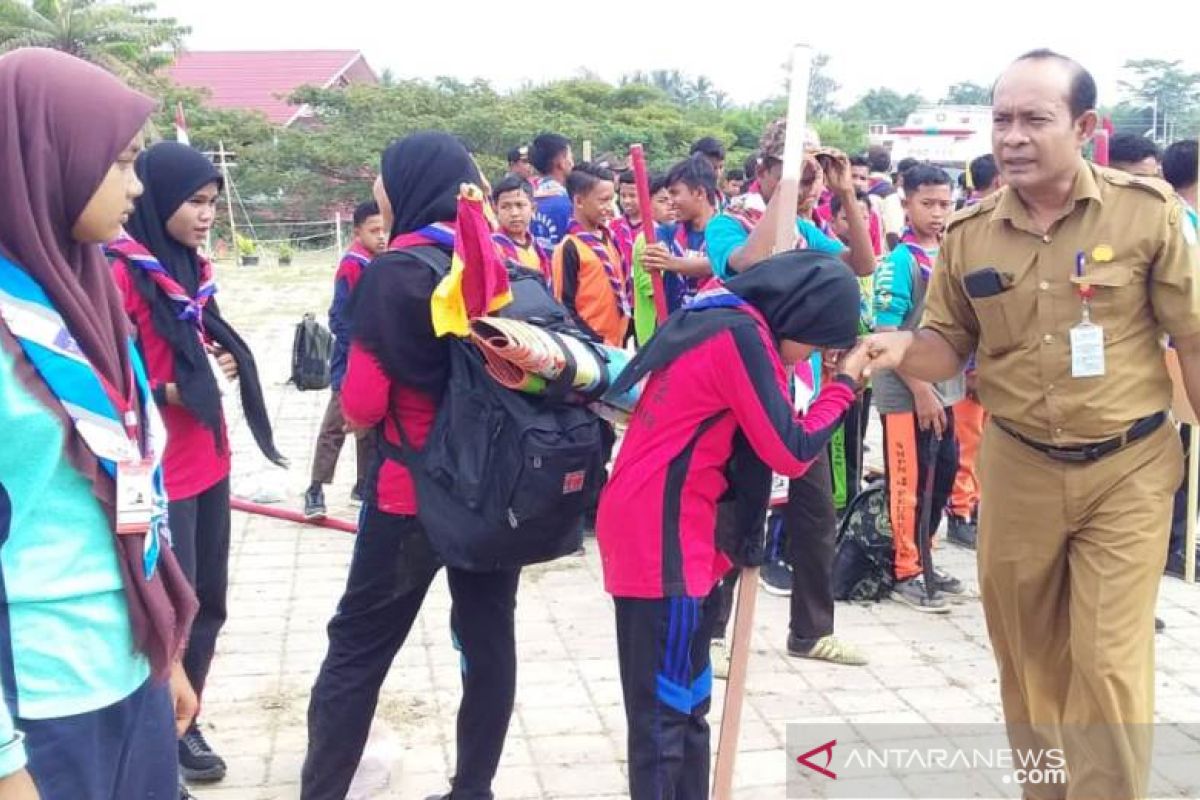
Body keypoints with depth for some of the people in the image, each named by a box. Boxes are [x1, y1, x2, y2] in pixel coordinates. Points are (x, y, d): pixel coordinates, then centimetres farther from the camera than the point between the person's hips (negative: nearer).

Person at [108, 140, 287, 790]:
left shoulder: (194, 269, 11)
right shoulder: (121, 273, -15)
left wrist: (222, 365, 4)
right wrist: (173, 391, -23)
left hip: (208, 462, 8)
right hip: (158, 474, -8)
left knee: (207, 604, 15)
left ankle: (184, 723, 30)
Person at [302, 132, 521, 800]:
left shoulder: (397, 271, -14)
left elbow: (362, 405, -16)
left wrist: (362, 414, 5)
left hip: (416, 490, -5)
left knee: (359, 647, 7)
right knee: (489, 636, 14)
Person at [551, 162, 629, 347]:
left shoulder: (606, 239, 12)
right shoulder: (570, 248, -12)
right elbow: (565, 307, -14)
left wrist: (624, 335, 13)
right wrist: (596, 342, -17)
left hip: (615, 343, 8)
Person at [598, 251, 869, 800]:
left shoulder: (718, 315, 14)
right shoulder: (741, 333, -16)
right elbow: (791, 452, -14)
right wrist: (844, 382, -3)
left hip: (652, 529, 10)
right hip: (663, 538, -10)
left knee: (682, 703, 16)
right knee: (666, 710, -3)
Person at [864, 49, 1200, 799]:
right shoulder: (969, 233, -3)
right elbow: (949, 347, 4)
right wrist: (900, 348, -18)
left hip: (1128, 467, -3)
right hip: (1016, 467, 3)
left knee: (1109, 663, 0)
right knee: (1026, 654, 16)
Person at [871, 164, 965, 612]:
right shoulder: (899, 262, -13)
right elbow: (886, 334, -17)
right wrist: (920, 389, -19)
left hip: (942, 389, 8)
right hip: (905, 392, -8)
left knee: (943, 474, 14)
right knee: (908, 482, 0)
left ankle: (922, 561, 28)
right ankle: (904, 573, 12)